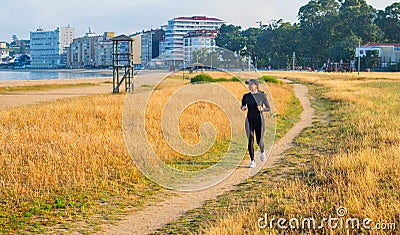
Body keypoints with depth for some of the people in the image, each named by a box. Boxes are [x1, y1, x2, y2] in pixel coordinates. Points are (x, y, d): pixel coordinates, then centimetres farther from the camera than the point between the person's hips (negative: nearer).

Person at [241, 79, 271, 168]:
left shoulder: (262, 95, -5)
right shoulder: (246, 96, 2)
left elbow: (268, 108, 1)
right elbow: (243, 107, 15)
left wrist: (262, 109, -21)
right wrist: (243, 108, -10)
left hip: (259, 121, -1)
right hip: (249, 121, 1)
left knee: (259, 141, 5)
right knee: (250, 141, -10)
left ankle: (262, 152, 41)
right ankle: (252, 161, -1)